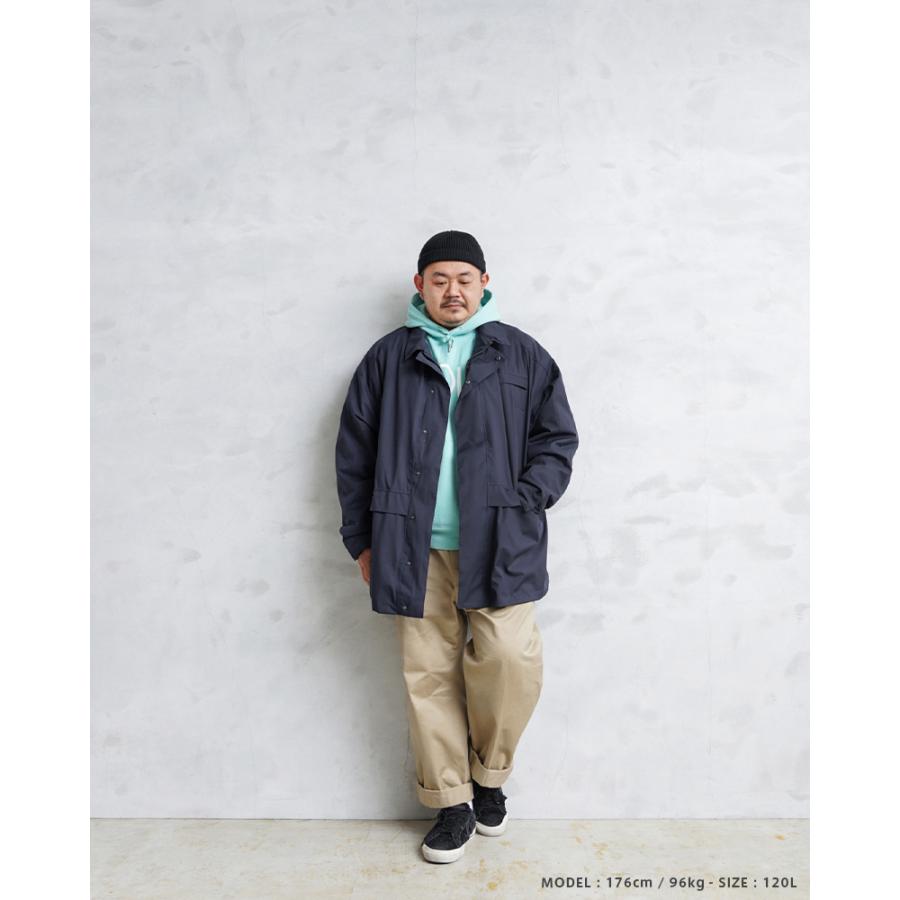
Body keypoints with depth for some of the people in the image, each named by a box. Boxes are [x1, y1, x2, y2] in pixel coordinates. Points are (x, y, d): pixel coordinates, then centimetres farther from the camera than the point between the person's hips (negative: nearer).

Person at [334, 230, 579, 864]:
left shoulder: (521, 353, 9)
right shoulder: (388, 358, 10)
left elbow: (558, 438, 9)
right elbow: (354, 453, 11)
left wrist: (525, 502, -5)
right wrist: (361, 539, 7)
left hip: (499, 545, 0)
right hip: (416, 549, 1)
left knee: (509, 658, -11)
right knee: (429, 676, 6)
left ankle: (490, 774, 19)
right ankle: (451, 804, 25)